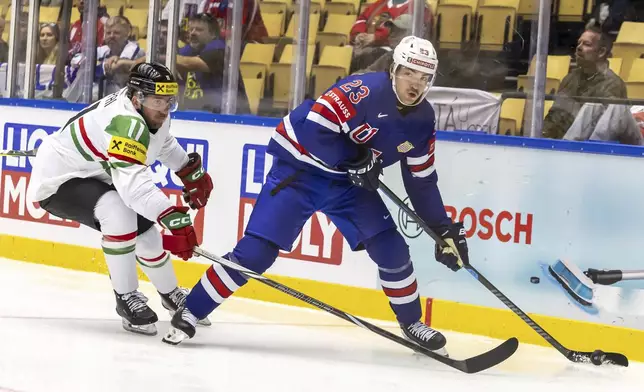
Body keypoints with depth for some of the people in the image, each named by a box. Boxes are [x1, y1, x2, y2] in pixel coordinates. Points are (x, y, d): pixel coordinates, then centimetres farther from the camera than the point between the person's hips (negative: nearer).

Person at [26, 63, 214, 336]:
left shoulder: (152, 112, -4)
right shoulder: (125, 122, -35)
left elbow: (162, 142, 21)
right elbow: (134, 182, -47)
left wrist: (192, 172, 24)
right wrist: (173, 218, -55)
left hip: (93, 177, 10)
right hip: (57, 181, -10)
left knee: (144, 229, 9)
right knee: (118, 212, -32)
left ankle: (171, 295, 36)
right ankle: (126, 298, -19)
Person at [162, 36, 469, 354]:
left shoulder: (422, 120, -3)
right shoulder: (365, 91, -26)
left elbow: (422, 181, 6)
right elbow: (314, 128, -29)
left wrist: (445, 228, 3)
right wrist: (356, 160, -28)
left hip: (349, 180, 6)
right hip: (300, 167, -6)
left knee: (391, 248, -3)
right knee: (256, 251, -14)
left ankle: (411, 322, 21)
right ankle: (189, 313, -3)